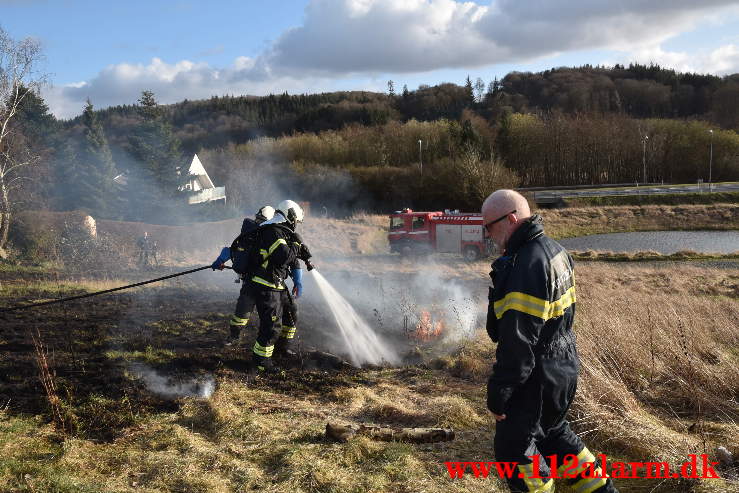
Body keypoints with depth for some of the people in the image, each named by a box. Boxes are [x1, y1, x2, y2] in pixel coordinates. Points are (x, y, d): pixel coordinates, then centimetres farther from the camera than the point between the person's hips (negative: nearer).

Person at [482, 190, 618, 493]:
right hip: (563, 366, 10)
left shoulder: (527, 266, -26)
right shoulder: (554, 249, 6)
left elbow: (518, 339, -28)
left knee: (515, 449, 5)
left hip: (536, 379, -10)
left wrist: (498, 393, -22)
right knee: (554, 433, 27)